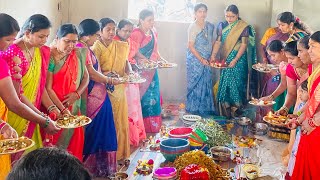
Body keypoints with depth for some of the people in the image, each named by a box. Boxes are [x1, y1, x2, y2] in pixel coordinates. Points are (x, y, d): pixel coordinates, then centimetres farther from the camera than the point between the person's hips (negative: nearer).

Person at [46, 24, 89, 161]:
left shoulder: (78, 55, 5)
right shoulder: (50, 58, -12)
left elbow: (86, 78, 10)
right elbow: (48, 88, -15)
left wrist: (77, 94, -9)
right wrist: (63, 110, -19)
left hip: (74, 107, 5)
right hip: (56, 109, -5)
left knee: (75, 142, 8)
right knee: (57, 143, -1)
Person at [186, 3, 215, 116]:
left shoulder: (210, 26, 6)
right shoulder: (193, 27, -12)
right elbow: (191, 46, -14)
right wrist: (201, 59, -15)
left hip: (207, 60, 6)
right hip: (195, 60, -5)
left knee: (206, 84, 9)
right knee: (195, 84, 1)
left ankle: (206, 108, 21)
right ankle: (194, 108, 13)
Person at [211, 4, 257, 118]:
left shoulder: (244, 27, -6)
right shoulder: (222, 26, 6)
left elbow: (244, 45, -10)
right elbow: (218, 42, 4)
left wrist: (235, 60, -18)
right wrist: (213, 55, -10)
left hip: (238, 58, -4)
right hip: (225, 59, 4)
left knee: (236, 82, -4)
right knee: (224, 82, 4)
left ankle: (236, 108, 6)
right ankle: (226, 108, 12)